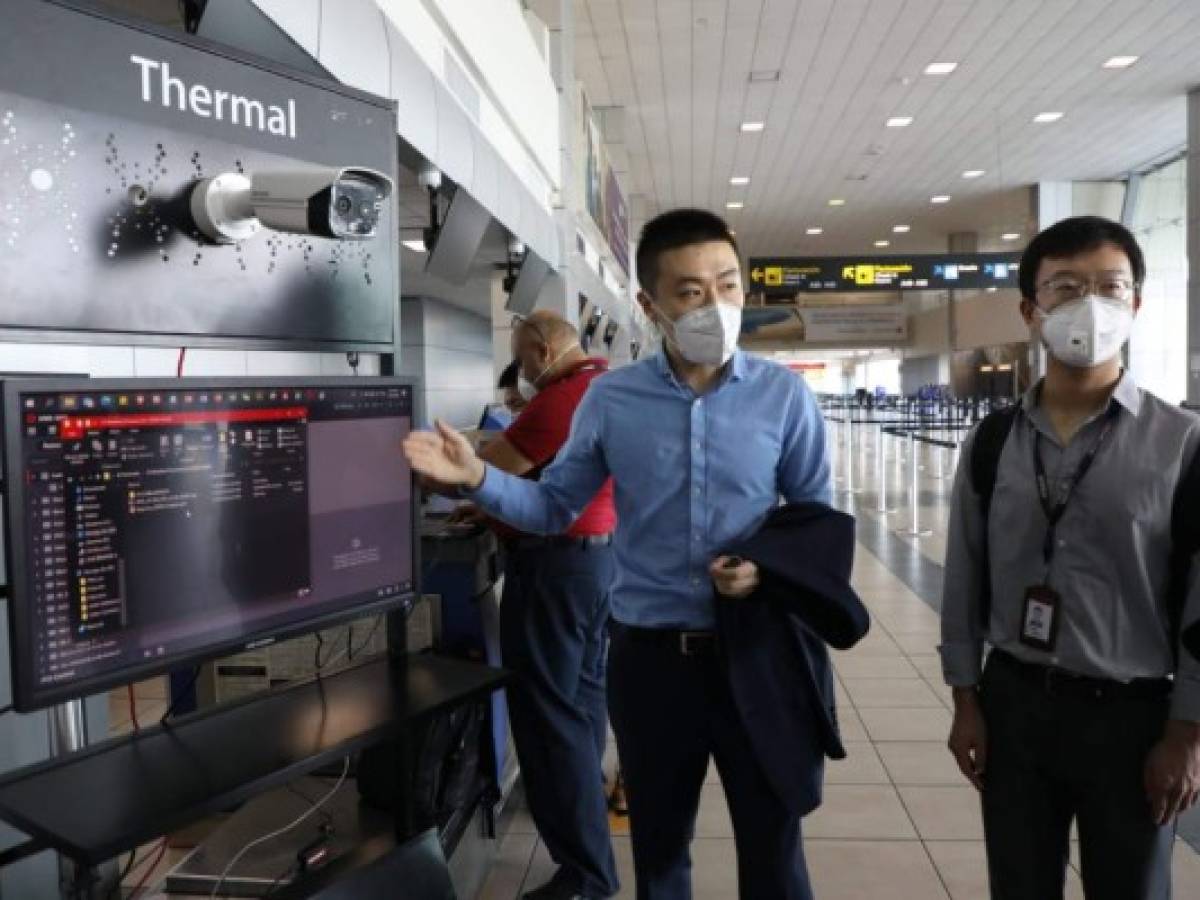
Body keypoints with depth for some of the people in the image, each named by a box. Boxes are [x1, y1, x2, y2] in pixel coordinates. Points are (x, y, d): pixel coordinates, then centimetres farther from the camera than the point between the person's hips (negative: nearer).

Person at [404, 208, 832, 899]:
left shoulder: (784, 395, -6)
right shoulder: (610, 401, -4)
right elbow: (554, 507, 4)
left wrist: (770, 568, -17)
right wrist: (477, 478, -12)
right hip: (649, 657, 1)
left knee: (772, 842, 18)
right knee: (658, 843, 22)